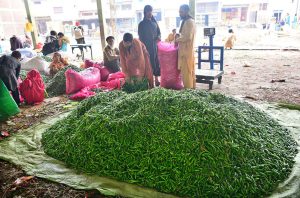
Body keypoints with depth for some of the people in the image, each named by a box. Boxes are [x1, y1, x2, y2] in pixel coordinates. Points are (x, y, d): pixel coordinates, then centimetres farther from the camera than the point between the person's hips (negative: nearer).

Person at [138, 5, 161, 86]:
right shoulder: (142, 24, -1)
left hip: (155, 46, 5)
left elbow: (159, 32, 16)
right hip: (147, 47, -4)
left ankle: (157, 80, 14)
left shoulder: (154, 22, 12)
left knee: (156, 63, 5)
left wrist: (158, 37, -8)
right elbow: (141, 37, -4)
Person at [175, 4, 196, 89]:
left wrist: (178, 39, -9)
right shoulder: (186, 21, 16)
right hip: (186, 50, 10)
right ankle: (192, 87, 23)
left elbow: (188, 37, -22)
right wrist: (179, 39, 7)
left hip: (186, 50, -10)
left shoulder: (189, 21, -14)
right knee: (189, 70, 14)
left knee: (186, 71, -5)